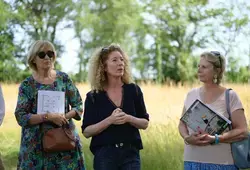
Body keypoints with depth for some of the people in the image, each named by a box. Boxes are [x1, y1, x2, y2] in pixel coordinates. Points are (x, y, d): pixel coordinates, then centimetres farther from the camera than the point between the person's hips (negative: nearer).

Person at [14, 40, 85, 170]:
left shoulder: (64, 78, 5)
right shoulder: (27, 85, -1)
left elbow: (79, 106, 6)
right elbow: (21, 117, -8)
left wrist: (65, 116, -14)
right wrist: (48, 117, -19)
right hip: (37, 143, -1)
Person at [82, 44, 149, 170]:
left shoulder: (133, 90, 4)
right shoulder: (93, 97, -1)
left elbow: (145, 123, 7)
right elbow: (86, 131, -4)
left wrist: (128, 118, -13)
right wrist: (110, 120, -17)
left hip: (130, 153, 1)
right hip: (104, 154, -1)